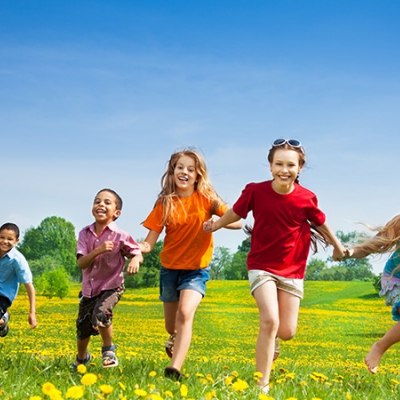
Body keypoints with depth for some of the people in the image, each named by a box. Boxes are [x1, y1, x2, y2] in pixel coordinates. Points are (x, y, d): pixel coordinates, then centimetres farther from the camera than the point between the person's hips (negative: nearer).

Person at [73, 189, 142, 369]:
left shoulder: (120, 236, -14)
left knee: (100, 314, -31)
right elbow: (81, 263, -13)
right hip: (88, 288, 4)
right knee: (82, 327, 12)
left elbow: (137, 254, -6)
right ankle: (81, 358, 44)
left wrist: (135, 260, -31)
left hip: (111, 287, -4)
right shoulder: (85, 233, -6)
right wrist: (98, 250, -30)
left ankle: (108, 350, -2)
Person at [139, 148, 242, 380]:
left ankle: (175, 369, -26)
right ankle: (176, 338, 51)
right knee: (171, 326, 15)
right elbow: (149, 242, -8)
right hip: (170, 269, 3)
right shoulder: (165, 204, -5)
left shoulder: (205, 198, -8)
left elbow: (238, 222, -13)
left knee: (185, 314, -27)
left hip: (196, 270, -3)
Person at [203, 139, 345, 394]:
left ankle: (270, 340, 41)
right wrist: (216, 224, -3)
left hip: (292, 270, 2)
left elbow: (321, 225, 7)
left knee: (287, 332, 1)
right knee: (270, 321, -22)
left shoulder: (306, 198, -11)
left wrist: (338, 248, 20)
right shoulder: (255, 191, -14)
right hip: (262, 266, -2)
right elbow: (236, 212, 6)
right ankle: (263, 384, -9)